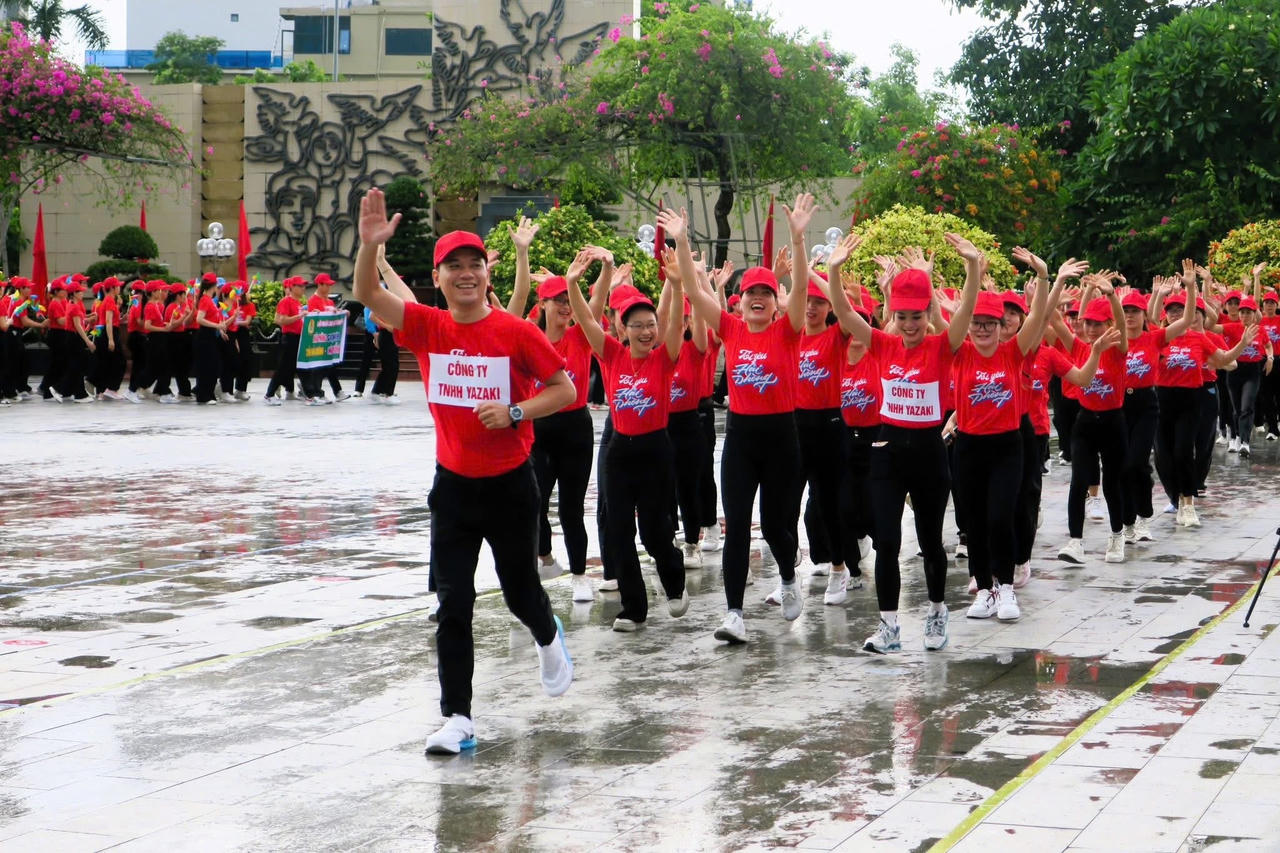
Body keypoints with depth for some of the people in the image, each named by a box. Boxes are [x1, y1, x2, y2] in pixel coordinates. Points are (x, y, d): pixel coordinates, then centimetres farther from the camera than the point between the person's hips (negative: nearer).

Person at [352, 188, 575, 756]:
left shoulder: (516, 332, -10)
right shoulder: (428, 327, -3)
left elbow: (564, 389, -5)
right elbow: (368, 296, -16)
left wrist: (515, 411, -20)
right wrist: (369, 244, -32)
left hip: (509, 485, -2)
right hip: (453, 486, 2)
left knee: (519, 590, 14)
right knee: (452, 605, -1)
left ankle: (550, 640, 49)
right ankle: (457, 719, 4)